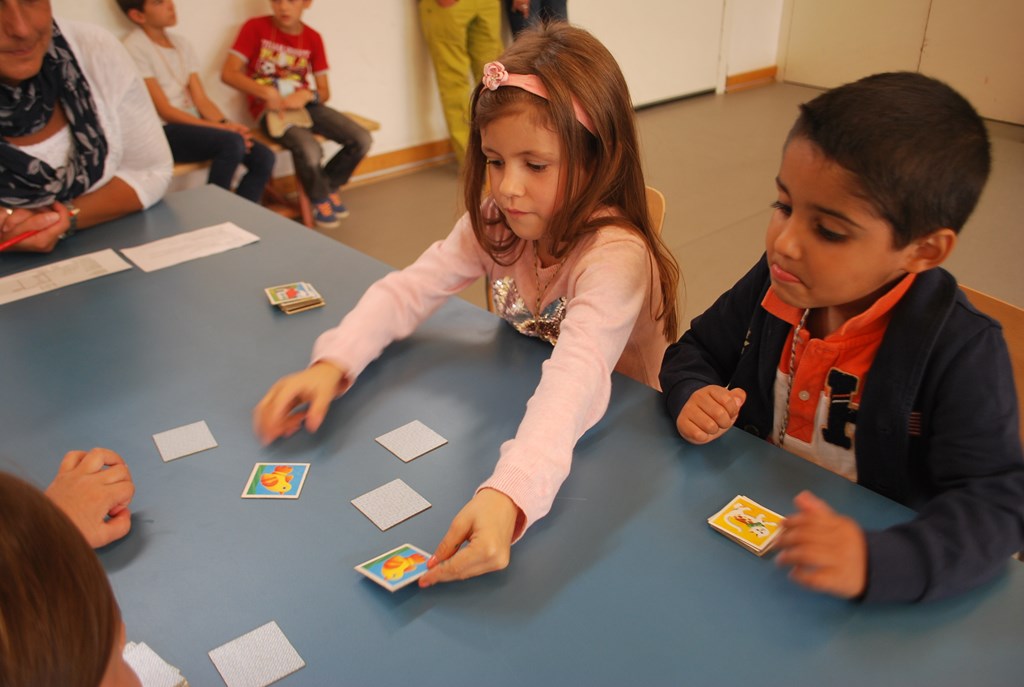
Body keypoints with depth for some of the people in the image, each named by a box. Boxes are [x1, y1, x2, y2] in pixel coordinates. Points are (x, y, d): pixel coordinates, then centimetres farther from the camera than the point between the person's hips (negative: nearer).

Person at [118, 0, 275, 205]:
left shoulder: (181, 43, 13)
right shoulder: (135, 48, -9)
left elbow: (200, 100, 8)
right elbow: (164, 111, -14)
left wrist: (226, 124, -13)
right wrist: (221, 127, -20)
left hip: (192, 126, 7)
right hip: (162, 133, -7)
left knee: (263, 157, -11)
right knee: (231, 142, -31)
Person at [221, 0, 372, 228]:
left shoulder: (313, 38, 7)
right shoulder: (255, 28, -4)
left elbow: (324, 92, 6)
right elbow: (228, 73, -11)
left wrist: (307, 94, -18)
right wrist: (266, 92, -26)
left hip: (304, 105, 5)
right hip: (270, 108, -4)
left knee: (362, 139, -14)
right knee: (310, 149, -34)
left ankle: (329, 186, 13)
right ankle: (319, 198, 0)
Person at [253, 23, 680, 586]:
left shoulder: (616, 255, -29)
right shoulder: (496, 222, -8)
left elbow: (575, 380, -43)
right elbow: (409, 289, -11)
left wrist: (505, 495, -59)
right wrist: (332, 365, -29)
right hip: (516, 418, 6)